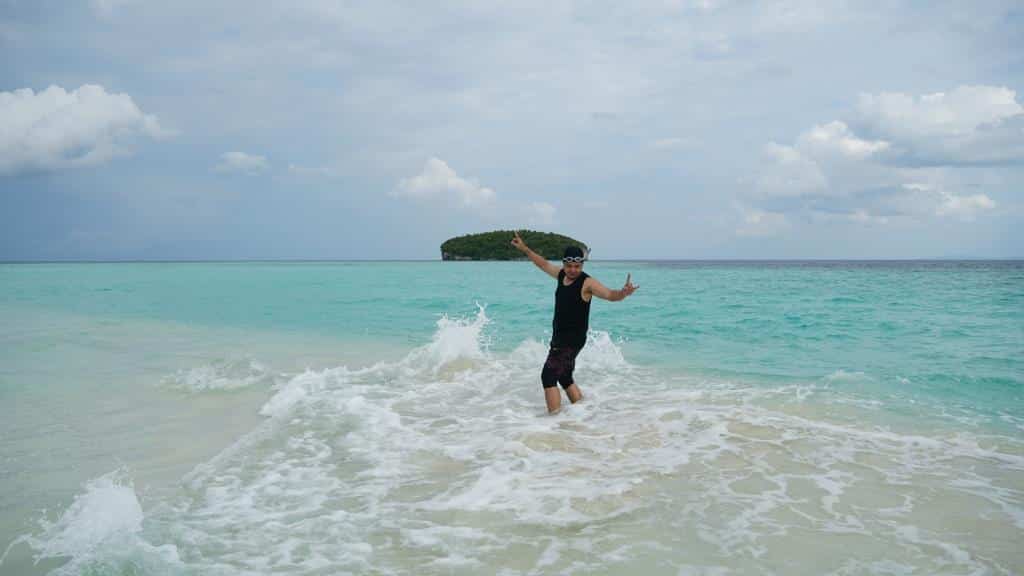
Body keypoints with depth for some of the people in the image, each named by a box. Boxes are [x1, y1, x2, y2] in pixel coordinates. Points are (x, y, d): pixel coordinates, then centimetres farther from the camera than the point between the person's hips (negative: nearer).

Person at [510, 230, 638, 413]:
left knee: (548, 376, -15)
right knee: (564, 377, 19)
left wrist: (623, 293, -49)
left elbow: (610, 295, -28)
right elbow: (544, 264, 23)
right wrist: (524, 249, 26)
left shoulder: (587, 283, -16)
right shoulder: (562, 274, 5)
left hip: (573, 339, -9)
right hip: (558, 337, 9)